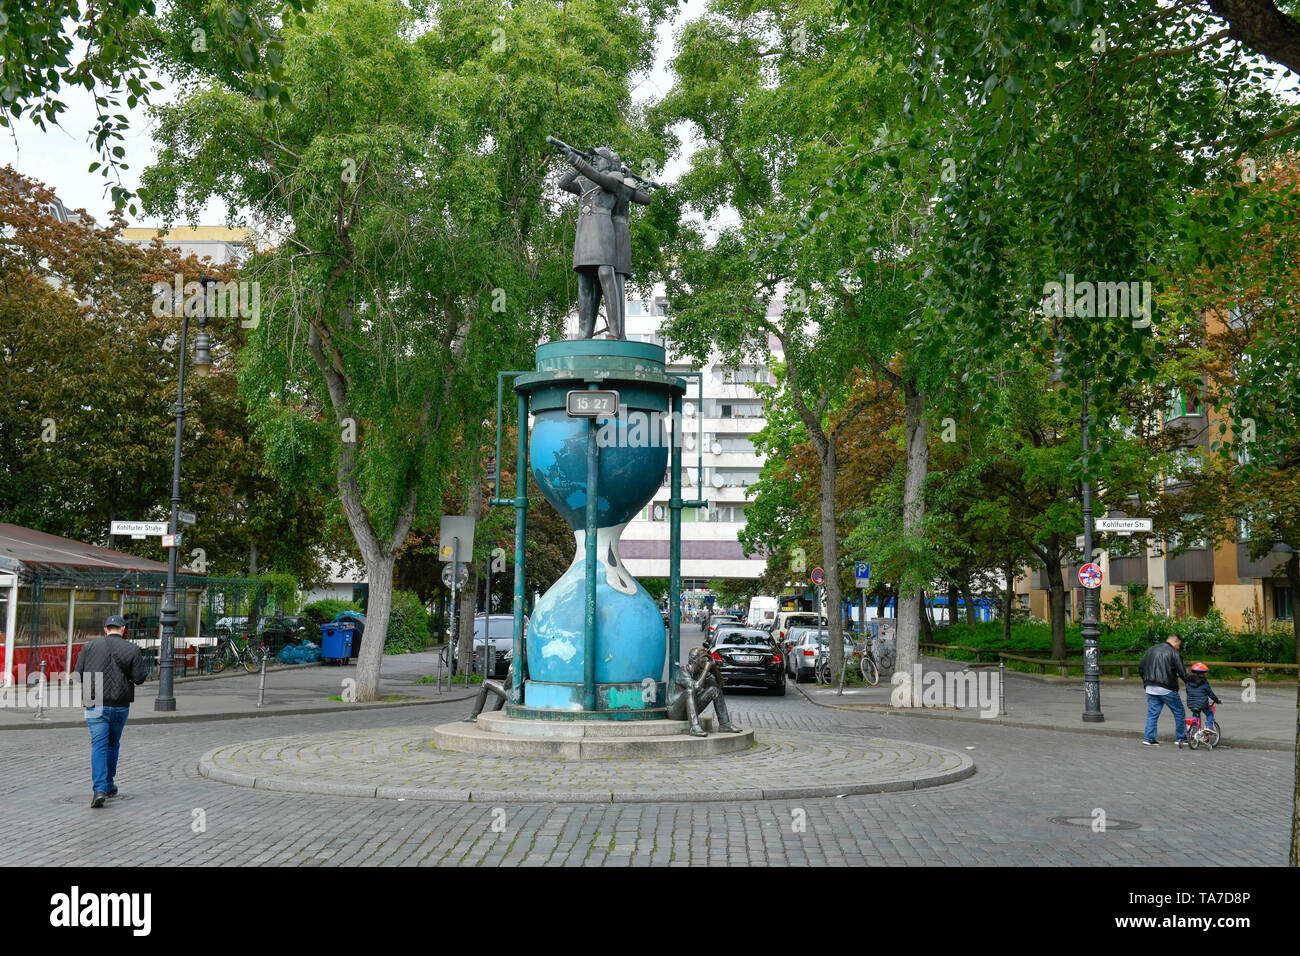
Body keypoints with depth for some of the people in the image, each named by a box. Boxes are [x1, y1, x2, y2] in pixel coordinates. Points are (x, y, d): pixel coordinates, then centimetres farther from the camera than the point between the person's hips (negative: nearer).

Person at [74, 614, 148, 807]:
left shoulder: (90, 646, 1)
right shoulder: (132, 650, -3)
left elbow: (79, 674, 1)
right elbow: (139, 677, -7)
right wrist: (144, 666, 12)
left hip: (95, 704, 0)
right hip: (120, 705, 0)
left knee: (99, 746, -3)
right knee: (113, 743, 19)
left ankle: (100, 790, -17)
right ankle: (109, 786, 27)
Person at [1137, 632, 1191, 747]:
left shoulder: (1151, 650, 13)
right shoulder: (1174, 653, -6)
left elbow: (1140, 668, 15)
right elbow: (1183, 673, -8)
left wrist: (1146, 680, 27)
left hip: (1150, 687, 6)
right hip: (1166, 689, -6)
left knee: (1152, 713, 9)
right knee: (1178, 712, 9)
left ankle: (1149, 738, 4)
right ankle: (1180, 738, 13)